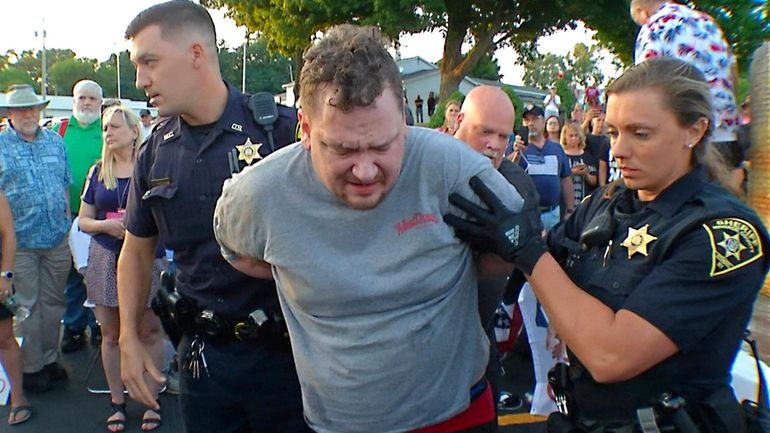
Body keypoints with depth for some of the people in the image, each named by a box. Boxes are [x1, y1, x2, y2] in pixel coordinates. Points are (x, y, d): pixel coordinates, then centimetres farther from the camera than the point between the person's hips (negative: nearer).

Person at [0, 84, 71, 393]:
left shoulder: (55, 142, 10)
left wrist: (67, 221, 9)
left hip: (57, 240, 4)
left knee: (53, 303, 13)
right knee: (26, 307, 4)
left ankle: (49, 359, 26)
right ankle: (31, 367, 16)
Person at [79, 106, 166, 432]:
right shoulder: (97, 172, 10)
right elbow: (83, 220, 11)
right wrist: (107, 225, -9)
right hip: (106, 261, 3)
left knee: (149, 332, 2)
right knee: (111, 335, 9)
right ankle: (117, 402, 22)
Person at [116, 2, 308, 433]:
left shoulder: (281, 128, -13)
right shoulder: (155, 153, 3)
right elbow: (137, 251, 14)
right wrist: (130, 339, 8)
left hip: (282, 348, -4)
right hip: (202, 353, 4)